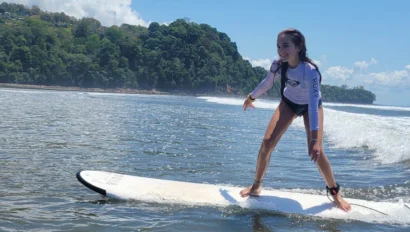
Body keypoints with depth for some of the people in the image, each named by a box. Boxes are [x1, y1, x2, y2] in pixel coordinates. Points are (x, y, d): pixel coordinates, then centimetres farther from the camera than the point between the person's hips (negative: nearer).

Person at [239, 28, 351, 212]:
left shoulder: (310, 71, -37)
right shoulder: (278, 65, -25)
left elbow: (313, 106, -42)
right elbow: (266, 83, -3)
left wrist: (314, 138, -48)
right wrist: (251, 97, 13)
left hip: (310, 106, -3)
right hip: (288, 103, 4)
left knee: (316, 151, -16)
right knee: (267, 143, -9)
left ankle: (335, 192, 5)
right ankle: (256, 186, 9)